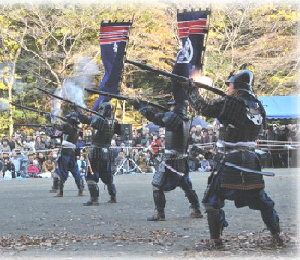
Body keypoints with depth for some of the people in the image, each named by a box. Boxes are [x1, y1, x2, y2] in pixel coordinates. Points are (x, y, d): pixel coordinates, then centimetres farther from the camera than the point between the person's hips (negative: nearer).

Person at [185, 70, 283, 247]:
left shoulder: (229, 104, -12)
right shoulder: (259, 107, 5)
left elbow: (203, 107, -7)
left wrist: (192, 90, 9)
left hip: (229, 161, -5)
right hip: (250, 162, 5)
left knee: (213, 200, 6)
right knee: (261, 200, 17)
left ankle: (216, 239, 3)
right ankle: (276, 235, 17)